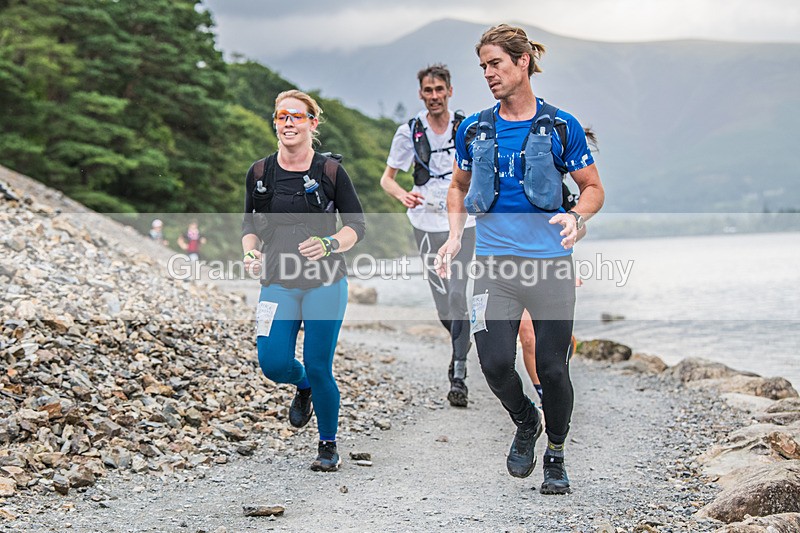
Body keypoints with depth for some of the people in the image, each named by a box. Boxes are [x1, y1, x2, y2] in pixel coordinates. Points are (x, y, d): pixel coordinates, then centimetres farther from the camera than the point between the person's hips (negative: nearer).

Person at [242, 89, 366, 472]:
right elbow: (250, 224, 17)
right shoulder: (260, 173, 6)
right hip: (278, 282, 3)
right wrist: (251, 251, -4)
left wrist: (329, 244, -17)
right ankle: (303, 388, 27)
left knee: (318, 368, -4)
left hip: (325, 283, -2)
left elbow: (357, 225, 2)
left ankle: (328, 446, 17)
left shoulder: (330, 171, -2)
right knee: (273, 364, -10)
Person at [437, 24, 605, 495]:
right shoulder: (474, 130, 8)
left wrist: (576, 217, -14)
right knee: (495, 364, -9)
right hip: (494, 262, 2)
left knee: (553, 368, 0)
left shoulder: (562, 126, 0)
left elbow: (594, 188, 8)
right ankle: (525, 424, 23)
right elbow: (460, 187, 23)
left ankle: (556, 453, 24)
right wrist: (455, 235, 7)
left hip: (551, 262, -2)